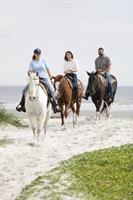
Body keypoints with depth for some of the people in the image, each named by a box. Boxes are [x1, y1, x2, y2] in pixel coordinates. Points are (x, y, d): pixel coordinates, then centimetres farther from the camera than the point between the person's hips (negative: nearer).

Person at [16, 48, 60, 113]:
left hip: (44, 78, -1)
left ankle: (54, 106, -25)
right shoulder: (32, 63, 8)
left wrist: (51, 78, 7)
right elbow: (30, 72, 3)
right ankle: (22, 104, 0)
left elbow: (48, 70, 12)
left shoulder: (43, 61, 9)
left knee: (51, 90, -27)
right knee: (25, 90, -14)